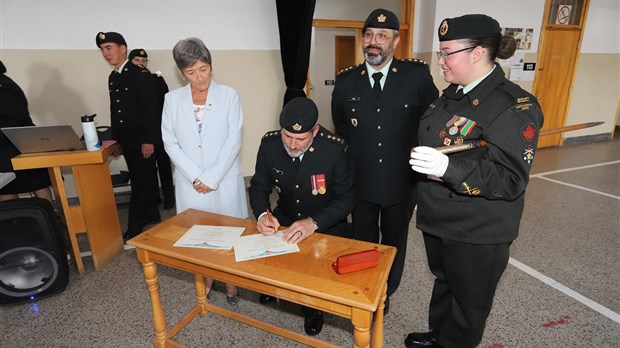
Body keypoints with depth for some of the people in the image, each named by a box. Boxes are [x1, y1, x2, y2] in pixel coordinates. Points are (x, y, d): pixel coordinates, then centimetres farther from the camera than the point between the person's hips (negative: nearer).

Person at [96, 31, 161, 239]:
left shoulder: (141, 74, -9)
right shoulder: (112, 77, 14)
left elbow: (151, 109, -15)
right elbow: (115, 110, 18)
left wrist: (149, 140, -19)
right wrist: (115, 139, 16)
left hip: (142, 140, -7)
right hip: (126, 140, 7)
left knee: (141, 182, -3)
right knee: (142, 180, 14)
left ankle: (135, 227, 4)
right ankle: (151, 215, 27)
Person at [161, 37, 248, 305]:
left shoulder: (228, 95, -2)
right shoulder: (172, 99, 3)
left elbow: (233, 140, -7)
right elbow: (170, 143, 1)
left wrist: (212, 178, -11)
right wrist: (195, 177, -9)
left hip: (225, 180, -1)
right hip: (190, 182, 2)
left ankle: (230, 281, 28)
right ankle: (205, 279, 33)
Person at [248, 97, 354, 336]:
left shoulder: (335, 149, -24)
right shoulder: (269, 144, -14)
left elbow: (347, 199, -18)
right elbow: (259, 186, -2)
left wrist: (313, 223, -34)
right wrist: (262, 214, -24)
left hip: (326, 224, -3)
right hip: (284, 217, 4)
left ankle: (313, 307, 11)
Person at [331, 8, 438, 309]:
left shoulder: (417, 75, -8)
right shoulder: (346, 80, -2)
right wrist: (349, 166, 8)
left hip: (402, 182, 0)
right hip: (361, 182, 1)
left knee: (394, 244, 19)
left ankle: (386, 294, 45)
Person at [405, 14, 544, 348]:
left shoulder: (515, 106, -20)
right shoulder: (453, 94, 5)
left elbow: (511, 180, -25)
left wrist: (449, 168, -37)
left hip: (477, 234, -8)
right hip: (438, 220, 8)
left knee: (468, 300, 15)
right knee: (443, 282, 27)